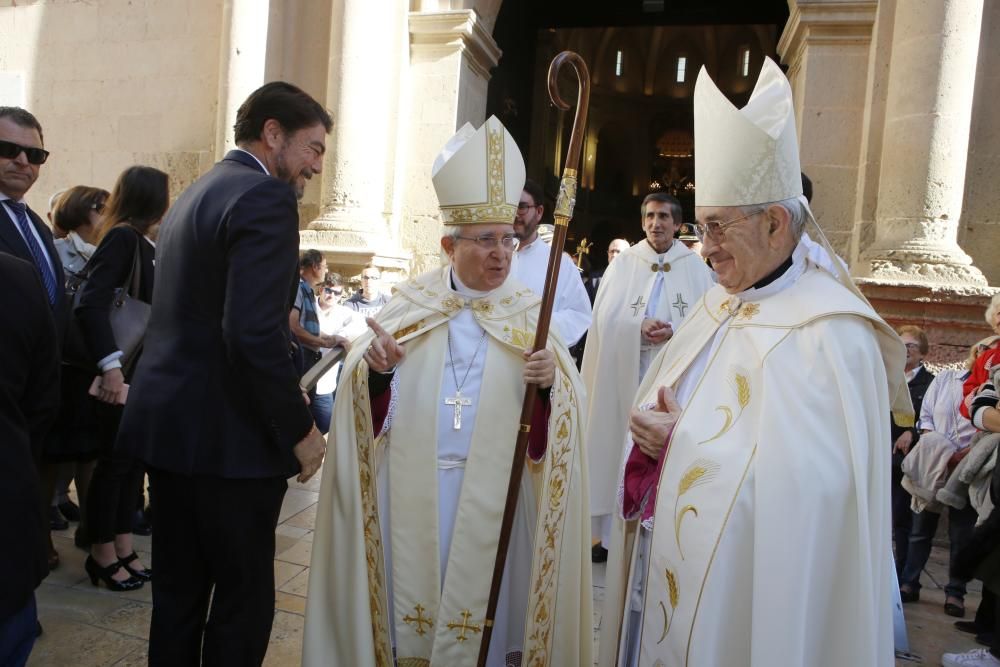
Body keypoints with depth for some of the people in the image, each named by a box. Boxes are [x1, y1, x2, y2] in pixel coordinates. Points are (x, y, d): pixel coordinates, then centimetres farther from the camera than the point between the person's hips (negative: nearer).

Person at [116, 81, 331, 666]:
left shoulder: (195, 193, 15)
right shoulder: (265, 198, -15)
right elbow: (254, 333, -25)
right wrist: (300, 429, -15)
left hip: (169, 420, 9)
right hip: (228, 435, -9)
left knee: (178, 591, 19)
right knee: (245, 597, 7)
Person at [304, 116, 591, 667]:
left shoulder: (529, 316, 2)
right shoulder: (411, 302, 1)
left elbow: (562, 407, -5)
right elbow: (371, 405, -2)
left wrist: (549, 384, -25)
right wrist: (377, 370, -23)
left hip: (491, 492, 0)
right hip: (410, 488, 0)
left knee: (480, 606, 12)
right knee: (410, 596, 13)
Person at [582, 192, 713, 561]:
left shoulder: (695, 266, 6)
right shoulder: (623, 263, 5)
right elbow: (605, 317, -2)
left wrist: (674, 332, -16)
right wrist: (640, 329, -17)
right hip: (625, 373, 0)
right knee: (622, 448, 3)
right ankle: (614, 532, 15)